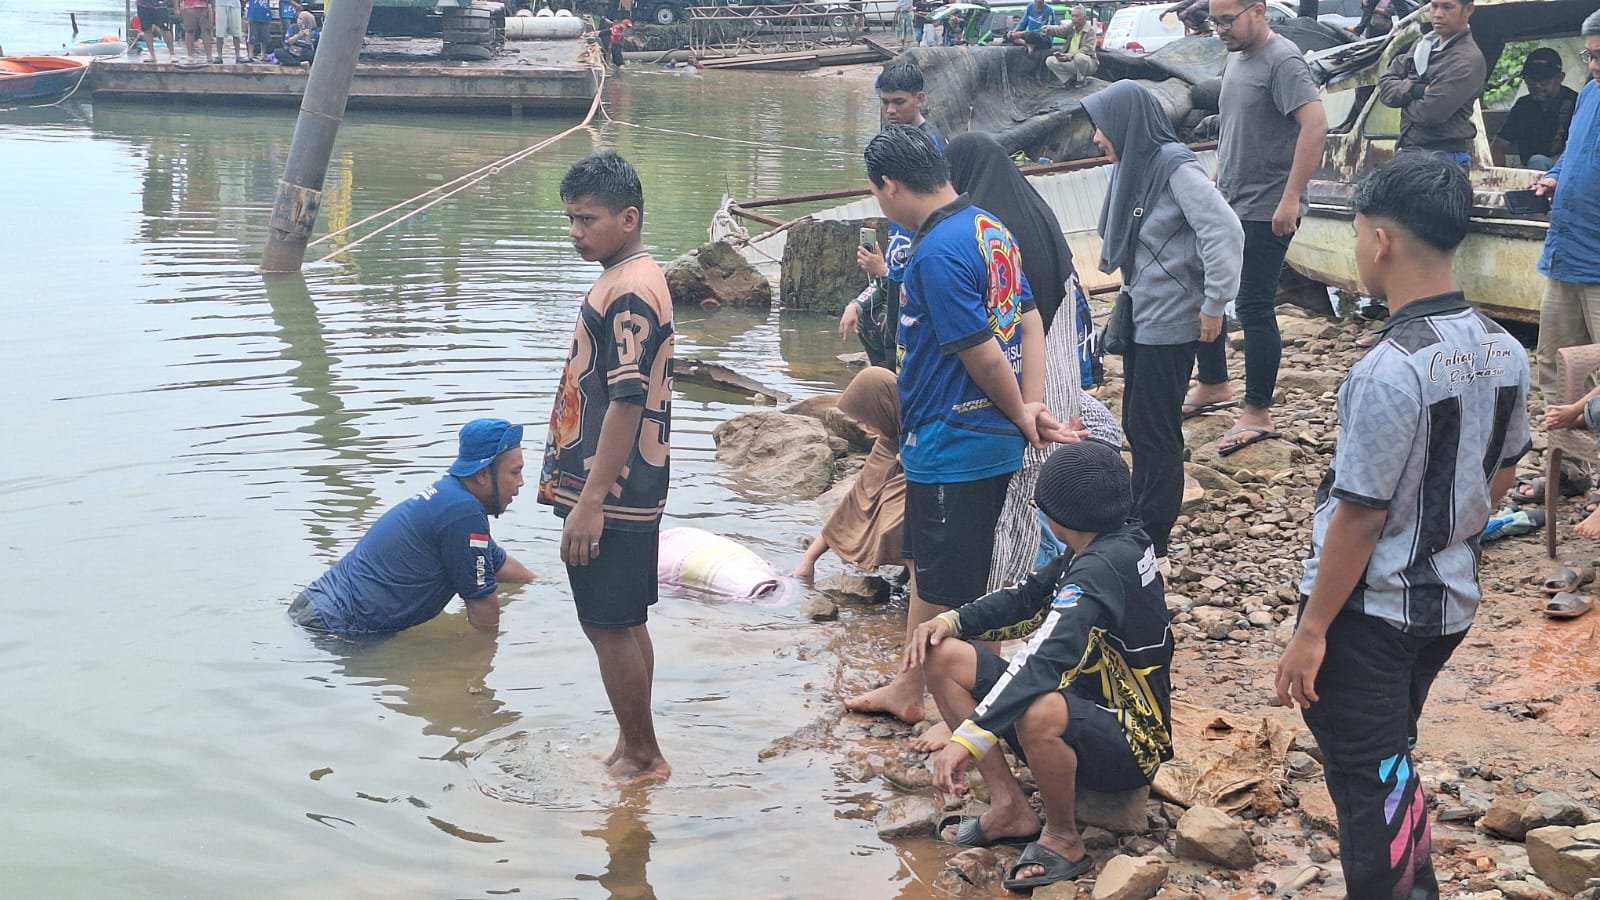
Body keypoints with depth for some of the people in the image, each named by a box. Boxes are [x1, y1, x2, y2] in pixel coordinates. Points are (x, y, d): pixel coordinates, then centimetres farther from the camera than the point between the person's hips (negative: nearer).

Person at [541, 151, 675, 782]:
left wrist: (591, 501, -23)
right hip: (626, 492, 10)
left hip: (612, 494, -10)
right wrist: (581, 488, 22)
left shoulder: (630, 291, -18)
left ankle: (642, 757, 9)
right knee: (623, 624, 16)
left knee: (612, 626, -1)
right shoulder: (625, 281, 14)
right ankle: (633, 749, 25)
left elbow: (628, 402, -23)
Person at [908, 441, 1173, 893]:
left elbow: (1043, 663, -37)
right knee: (944, 657, 0)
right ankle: (1010, 808, 2)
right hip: (1086, 707, 9)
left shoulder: (1102, 568, -26)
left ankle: (1063, 839, -14)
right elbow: (1027, 599, 10)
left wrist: (968, 738, -42)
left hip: (1127, 744, -9)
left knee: (1038, 713, -44)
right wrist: (951, 621, -6)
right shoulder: (1118, 544, 1)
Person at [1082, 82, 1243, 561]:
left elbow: (1225, 231, -22)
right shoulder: (1134, 166, 7)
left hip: (1170, 323, -9)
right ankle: (1138, 524, 26)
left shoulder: (1175, 166, -18)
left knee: (1154, 431, -1)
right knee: (1137, 427, 15)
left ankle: (1151, 541, 9)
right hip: (1141, 317, 9)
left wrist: (1214, 304, -19)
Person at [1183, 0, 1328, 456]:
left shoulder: (1282, 61, -16)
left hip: (1265, 212, -9)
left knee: (1254, 308, -4)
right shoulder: (1236, 59, 11)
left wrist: (1291, 198, -27)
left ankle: (1258, 414, 6)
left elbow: (1315, 124, -26)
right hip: (1227, 206, 9)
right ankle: (1213, 385, 32)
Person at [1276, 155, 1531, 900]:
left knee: (1369, 782, 3)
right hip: (1450, 602, 8)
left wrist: (1311, 630, -15)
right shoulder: (1505, 352, -2)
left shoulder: (1391, 370, -26)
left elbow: (1359, 514, -22)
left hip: (1370, 611, -8)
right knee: (1391, 761, 25)